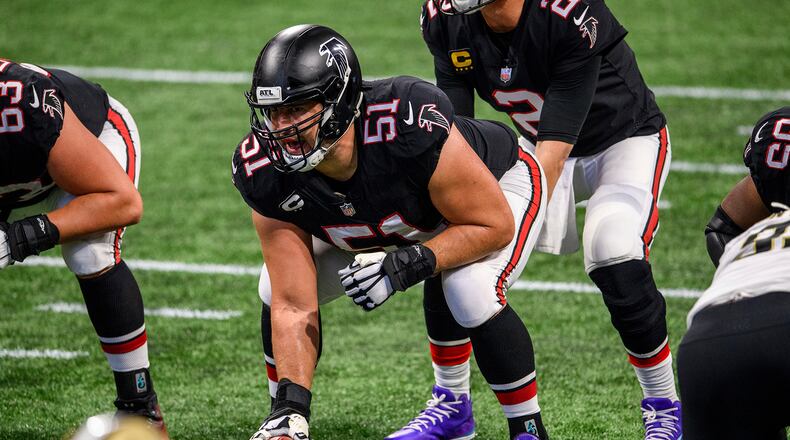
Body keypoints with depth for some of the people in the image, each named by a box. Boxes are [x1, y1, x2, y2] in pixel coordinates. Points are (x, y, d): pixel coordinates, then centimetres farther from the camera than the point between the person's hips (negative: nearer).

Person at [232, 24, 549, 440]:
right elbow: (294, 308, -25)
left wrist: (411, 263, -42)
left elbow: (494, 225, -29)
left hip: (498, 184, -5)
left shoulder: (409, 123, -44)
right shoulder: (265, 172, -29)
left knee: (469, 293, -32)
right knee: (277, 288, -7)